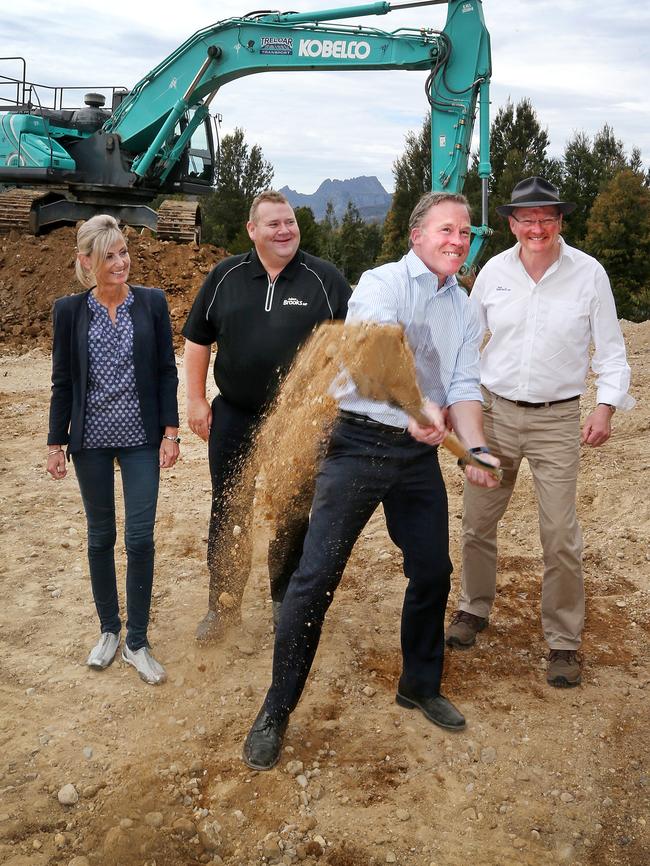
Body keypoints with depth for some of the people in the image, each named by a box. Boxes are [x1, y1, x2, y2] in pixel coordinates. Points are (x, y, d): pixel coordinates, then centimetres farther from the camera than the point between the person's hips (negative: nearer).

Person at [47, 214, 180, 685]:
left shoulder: (152, 303, -1)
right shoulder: (70, 310, 0)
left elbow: (167, 371, 1)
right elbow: (62, 381, 4)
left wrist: (171, 432, -4)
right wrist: (57, 442, 3)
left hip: (141, 438, -1)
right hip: (92, 439, 1)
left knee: (141, 537, -2)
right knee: (101, 536, 11)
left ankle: (137, 642, 13)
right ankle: (109, 630, 29)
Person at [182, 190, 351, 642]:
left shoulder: (324, 278, -4)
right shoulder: (226, 276, 2)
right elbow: (197, 340, 8)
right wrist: (196, 400, 3)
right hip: (233, 418, 2)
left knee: (293, 516, 10)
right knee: (227, 514, 8)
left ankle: (286, 601, 29)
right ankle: (222, 604, 24)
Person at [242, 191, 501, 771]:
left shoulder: (464, 311, 13)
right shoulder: (383, 283, -7)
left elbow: (464, 387, 4)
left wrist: (477, 448, -14)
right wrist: (417, 405, -41)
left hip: (420, 453, 6)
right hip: (360, 444, -6)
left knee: (433, 571, 13)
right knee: (317, 576, -7)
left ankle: (420, 685, 36)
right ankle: (276, 712, 7)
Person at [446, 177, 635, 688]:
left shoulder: (589, 273, -4)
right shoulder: (495, 271, 1)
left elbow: (610, 349, 0)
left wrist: (606, 406, -12)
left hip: (558, 420, -2)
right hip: (495, 412, 3)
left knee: (561, 537, -2)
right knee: (478, 523, 10)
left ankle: (564, 642, 14)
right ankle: (474, 610, 32)